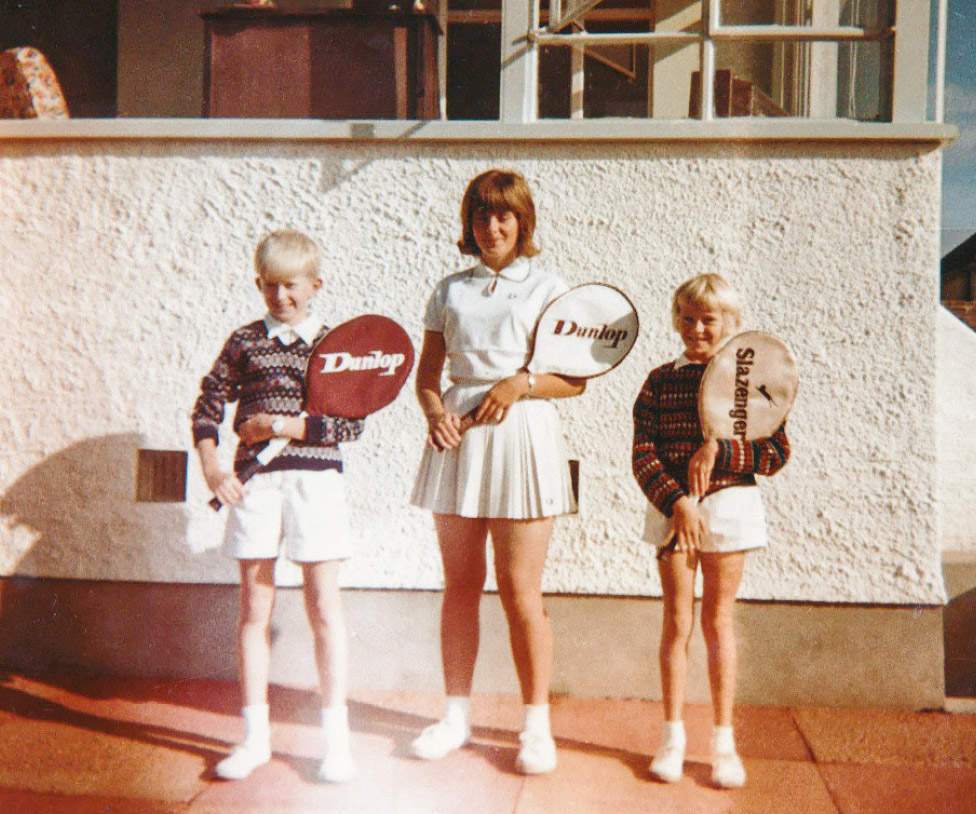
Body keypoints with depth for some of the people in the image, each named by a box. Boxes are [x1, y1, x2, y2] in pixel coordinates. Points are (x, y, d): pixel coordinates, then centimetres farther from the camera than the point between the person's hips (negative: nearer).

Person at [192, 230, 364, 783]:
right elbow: (207, 408, 8)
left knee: (324, 605, 2)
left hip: (316, 476, -2)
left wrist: (287, 426, -12)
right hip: (254, 480, 2)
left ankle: (337, 737, 13)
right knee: (254, 608, 7)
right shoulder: (244, 342, 9)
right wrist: (212, 468, -6)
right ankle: (256, 737, 19)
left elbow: (352, 422, -4)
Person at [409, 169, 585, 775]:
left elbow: (576, 380, 2)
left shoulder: (548, 289, 5)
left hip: (522, 436, -3)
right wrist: (434, 411, -6)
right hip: (458, 437, 3)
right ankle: (457, 716, 21)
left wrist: (522, 383, -13)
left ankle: (538, 724, 12)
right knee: (461, 584, 9)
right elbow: (428, 372, 14)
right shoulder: (450, 291, 13)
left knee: (520, 590, -2)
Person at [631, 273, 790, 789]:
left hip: (728, 505, -1)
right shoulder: (660, 381, 4)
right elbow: (643, 453, -4)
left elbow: (777, 451, -4)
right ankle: (673, 735, 16)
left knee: (718, 621, 6)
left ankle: (723, 738, 18)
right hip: (672, 507, 1)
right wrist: (676, 501, -18)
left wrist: (718, 451, -18)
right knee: (677, 620, 4)